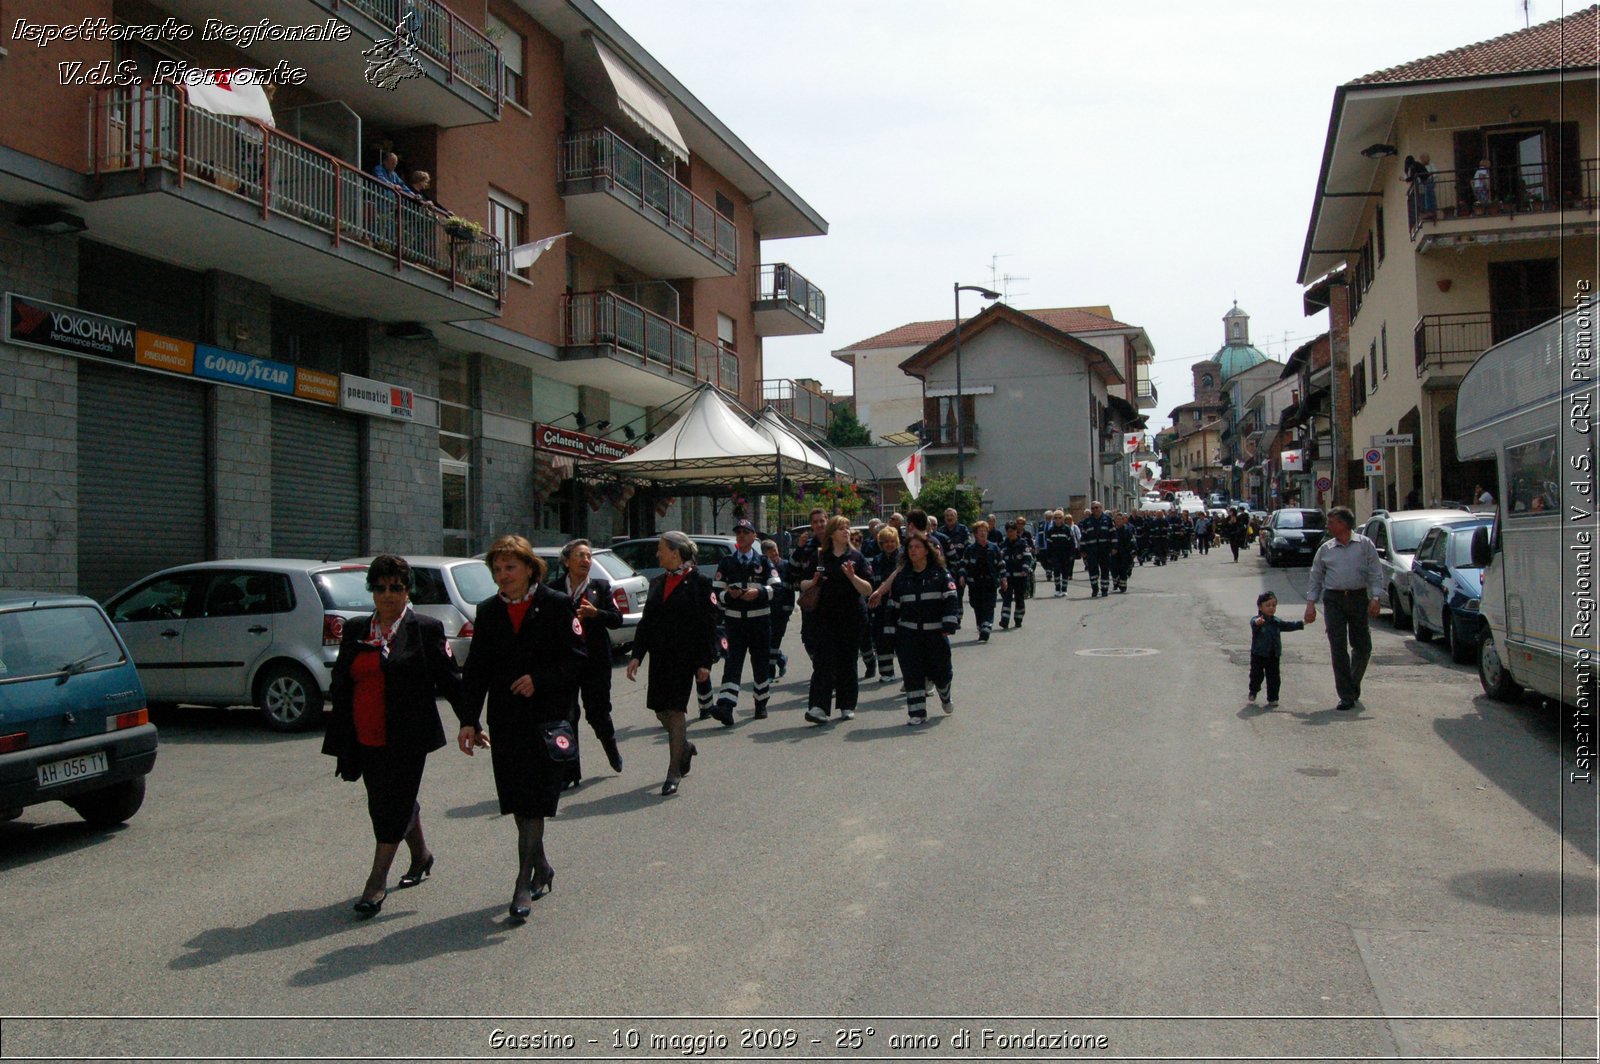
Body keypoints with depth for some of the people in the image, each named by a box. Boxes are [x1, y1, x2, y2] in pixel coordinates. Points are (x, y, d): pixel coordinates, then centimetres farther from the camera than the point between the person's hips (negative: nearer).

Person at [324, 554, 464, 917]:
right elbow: (340, 682, 14)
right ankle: (421, 854, 38)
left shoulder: (426, 629, -3)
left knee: (394, 804, -4)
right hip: (366, 739, 5)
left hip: (407, 739, -5)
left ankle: (377, 882, 3)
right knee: (384, 803, 16)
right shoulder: (355, 629, 10)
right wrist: (338, 736, 12)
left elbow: (448, 680, -2)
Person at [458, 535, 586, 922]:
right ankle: (542, 869, 30)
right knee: (517, 802, 11)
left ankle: (523, 885, -2)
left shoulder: (557, 605, -4)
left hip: (547, 718, -4)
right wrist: (468, 720, 0)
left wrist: (539, 679, -17)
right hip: (505, 722, 5)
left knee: (534, 802, -7)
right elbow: (476, 670, 7)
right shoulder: (488, 612, 9)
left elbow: (576, 657, -5)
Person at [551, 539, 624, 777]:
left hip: (595, 660, 0)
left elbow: (617, 619, 1)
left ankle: (611, 747, 36)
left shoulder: (601, 586, 6)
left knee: (597, 712, 5)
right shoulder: (554, 588, 3)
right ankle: (571, 769, 11)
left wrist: (595, 613, -15)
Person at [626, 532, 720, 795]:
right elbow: (646, 622, 13)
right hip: (659, 656, 6)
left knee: (676, 709, -6)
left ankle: (674, 773, 1)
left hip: (684, 657, -6)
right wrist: (637, 655, 4)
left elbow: (708, 625, -9)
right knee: (661, 710, 10)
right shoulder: (657, 583, 13)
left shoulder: (698, 583, -7)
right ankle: (685, 747, 36)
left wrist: (705, 662, -13)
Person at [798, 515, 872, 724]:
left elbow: (868, 590, -3)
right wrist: (813, 582, -8)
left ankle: (848, 706, 17)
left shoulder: (856, 557, 4)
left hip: (851, 617, 0)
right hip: (824, 617, 0)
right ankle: (818, 706, -17)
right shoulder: (819, 557, 7)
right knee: (824, 661, -10)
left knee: (847, 662, 5)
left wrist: (852, 576, -20)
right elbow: (803, 584, 14)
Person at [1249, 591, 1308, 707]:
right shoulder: (1256, 620, -13)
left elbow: (1288, 625, 19)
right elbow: (1253, 623, -35)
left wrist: (1302, 623, 12)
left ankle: (1272, 699, 12)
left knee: (1273, 678, 4)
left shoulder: (1277, 621, 9)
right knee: (1256, 676, 4)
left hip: (1274, 655, 4)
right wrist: (1257, 623, -60)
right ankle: (1254, 690, 32)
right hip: (1258, 654, -4)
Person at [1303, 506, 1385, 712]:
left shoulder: (1364, 544, 3)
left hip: (1359, 598, -1)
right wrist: (1310, 603, 2)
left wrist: (1376, 598, -12)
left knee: (1363, 646, 6)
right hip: (1333, 600, 1)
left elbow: (1376, 573, -1)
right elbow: (1316, 578, 12)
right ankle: (1347, 696, 0)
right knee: (1338, 648, -4)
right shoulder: (1325, 549, 10)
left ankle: (1353, 686, 30)